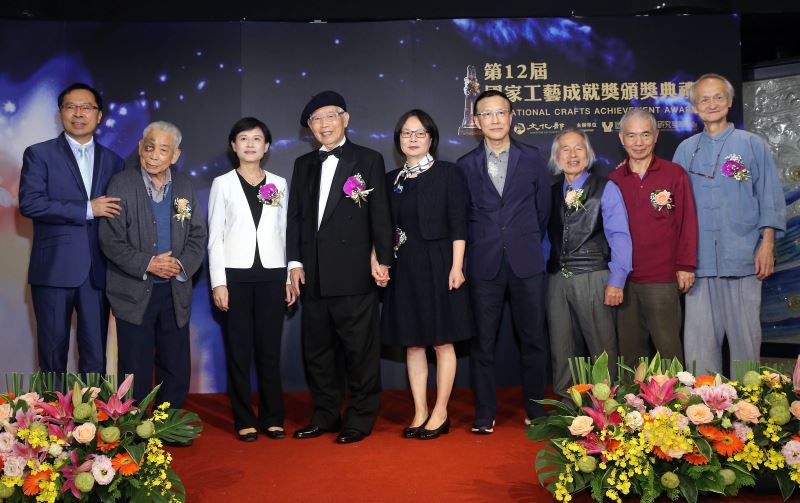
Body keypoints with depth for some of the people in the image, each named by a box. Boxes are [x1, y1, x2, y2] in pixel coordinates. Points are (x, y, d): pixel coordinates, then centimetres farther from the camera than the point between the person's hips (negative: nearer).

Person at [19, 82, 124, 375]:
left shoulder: (113, 161, 12)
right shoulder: (39, 154, 2)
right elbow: (29, 203, -11)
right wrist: (87, 209, -14)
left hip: (98, 272, 3)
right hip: (54, 271, -2)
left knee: (96, 357, 7)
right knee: (53, 355, 7)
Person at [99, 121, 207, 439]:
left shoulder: (186, 187, 8)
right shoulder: (122, 184, -3)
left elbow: (198, 237, 6)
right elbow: (110, 239, -8)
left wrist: (181, 265, -11)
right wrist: (147, 264, -18)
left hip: (176, 292, 4)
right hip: (134, 292, -3)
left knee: (177, 370, 10)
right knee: (136, 371, 3)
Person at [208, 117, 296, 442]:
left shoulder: (279, 184, 10)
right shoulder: (223, 184, 4)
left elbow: (284, 232, 10)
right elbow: (215, 236, 1)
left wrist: (290, 278, 4)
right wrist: (218, 282, -7)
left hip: (272, 274, 2)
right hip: (236, 274, -1)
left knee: (270, 348, 3)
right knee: (239, 349, 3)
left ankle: (272, 418, 14)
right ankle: (244, 421, 13)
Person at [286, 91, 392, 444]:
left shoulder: (368, 160, 2)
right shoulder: (303, 164, 15)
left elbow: (380, 216, -2)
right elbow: (294, 217, 13)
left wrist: (382, 260, -10)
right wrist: (295, 262, 5)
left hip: (354, 276, -5)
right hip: (313, 277, 5)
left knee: (360, 351, 2)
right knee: (317, 350, 12)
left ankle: (361, 418, 16)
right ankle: (325, 415, 26)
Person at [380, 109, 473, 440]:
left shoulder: (447, 173, 0)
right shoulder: (392, 179, 11)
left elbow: (458, 223, -6)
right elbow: (385, 227, 11)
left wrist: (456, 266, -13)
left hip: (438, 266, -4)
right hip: (404, 269, 4)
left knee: (442, 342, 2)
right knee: (412, 343, 7)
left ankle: (440, 413, 13)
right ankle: (420, 413, 16)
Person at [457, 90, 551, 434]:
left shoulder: (532, 158, 6)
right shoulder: (466, 165, 5)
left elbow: (542, 209, 11)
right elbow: (463, 216, 10)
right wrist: (478, 249, 8)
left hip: (526, 263, 0)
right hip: (483, 264, 0)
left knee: (533, 339, 6)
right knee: (483, 341, 3)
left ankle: (535, 409, 21)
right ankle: (485, 413, 14)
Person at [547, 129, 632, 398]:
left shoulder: (605, 189, 2)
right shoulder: (551, 193, 14)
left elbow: (619, 236, -6)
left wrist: (617, 281, -13)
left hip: (593, 278, -4)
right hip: (557, 279, 4)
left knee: (602, 349, -1)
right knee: (562, 350, 9)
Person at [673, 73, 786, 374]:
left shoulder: (752, 145, 7)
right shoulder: (685, 150, 12)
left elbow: (770, 198, 4)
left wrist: (767, 244, -6)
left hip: (743, 259, -2)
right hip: (699, 261, 2)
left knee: (745, 335, 3)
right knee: (699, 338, 3)